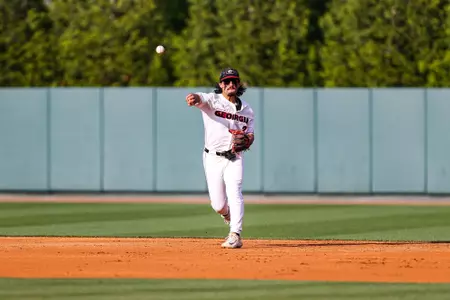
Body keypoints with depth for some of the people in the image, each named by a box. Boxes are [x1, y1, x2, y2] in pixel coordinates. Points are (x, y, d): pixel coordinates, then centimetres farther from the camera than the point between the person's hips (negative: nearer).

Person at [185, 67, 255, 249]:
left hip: (234, 158, 1)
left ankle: (235, 235, -21)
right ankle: (228, 214, 37)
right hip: (213, 158, -1)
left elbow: (250, 135, 12)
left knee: (234, 193, -18)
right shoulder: (212, 100, -4)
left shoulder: (246, 109, 8)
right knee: (218, 205, 1)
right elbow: (200, 98, -26)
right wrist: (193, 98, -52)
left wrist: (246, 141, -14)